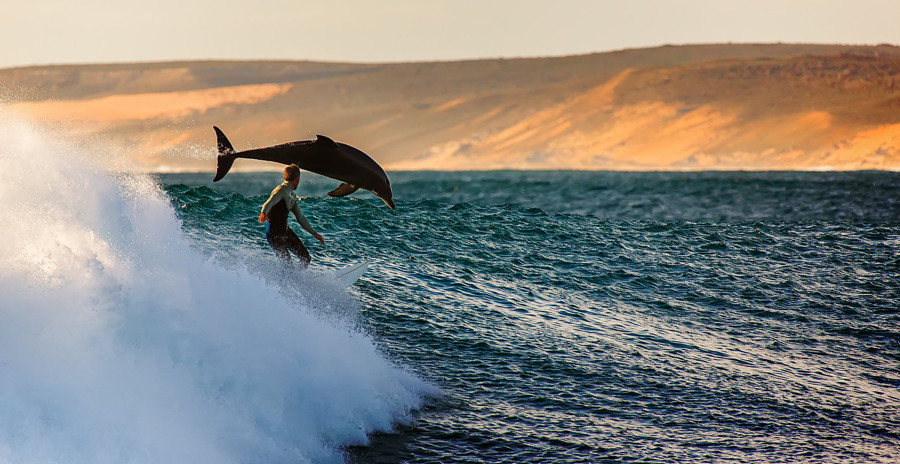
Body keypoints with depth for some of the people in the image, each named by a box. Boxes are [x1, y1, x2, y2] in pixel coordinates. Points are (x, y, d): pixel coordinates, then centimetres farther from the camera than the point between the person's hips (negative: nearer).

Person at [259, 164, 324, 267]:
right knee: (286, 262, -11)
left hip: (286, 231, 9)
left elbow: (300, 218, 24)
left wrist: (314, 233, 27)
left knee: (305, 258, 7)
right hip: (275, 233, -9)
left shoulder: (292, 196, 15)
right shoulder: (282, 190, -15)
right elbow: (269, 203, -33)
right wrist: (264, 213, -55)